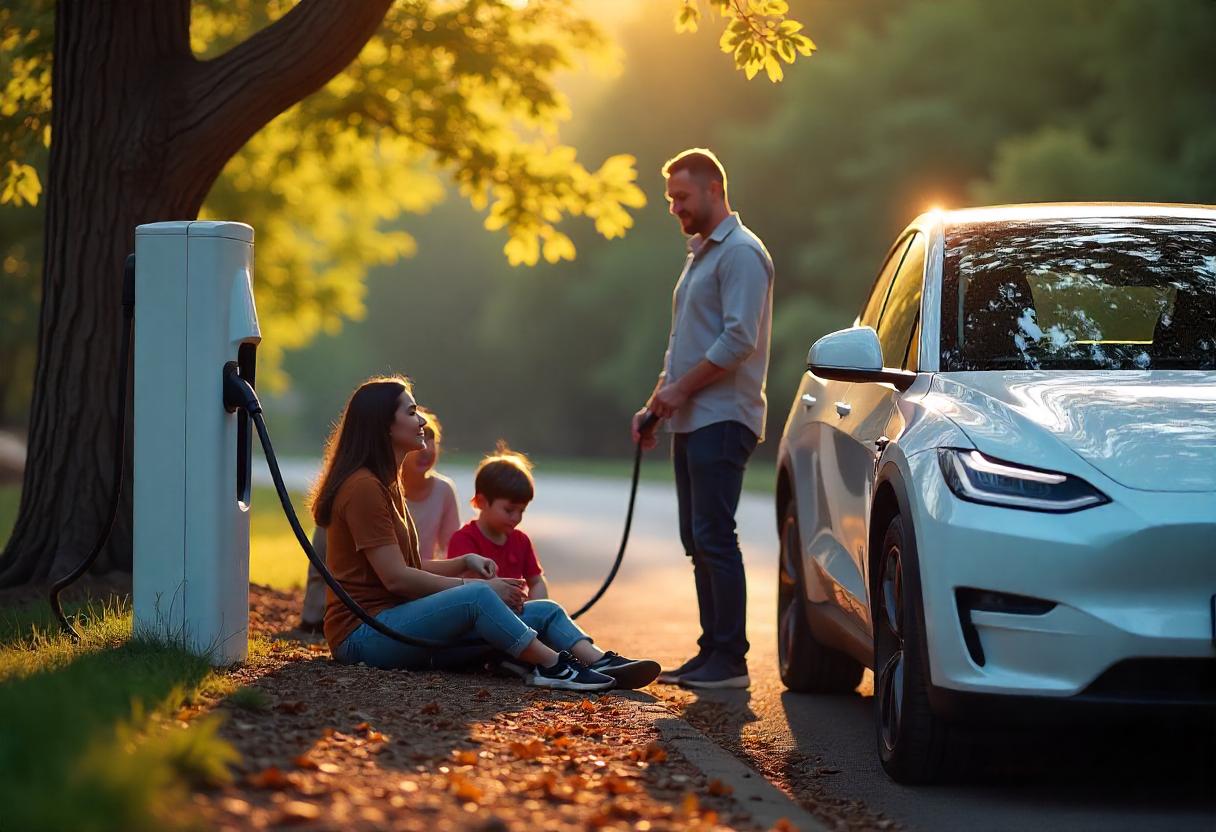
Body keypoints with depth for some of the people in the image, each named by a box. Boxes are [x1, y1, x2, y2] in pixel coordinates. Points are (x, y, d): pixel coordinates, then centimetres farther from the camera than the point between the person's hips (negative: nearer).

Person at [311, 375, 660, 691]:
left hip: (397, 621, 10)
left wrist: (465, 562, 6)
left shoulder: (385, 484, 21)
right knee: (477, 596, -34)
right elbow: (396, 577, -17)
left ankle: (603, 664, -25)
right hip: (362, 634, -10)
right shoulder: (363, 488, -12)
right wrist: (475, 584, -12)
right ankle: (553, 665, -30)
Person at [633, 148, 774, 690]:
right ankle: (712, 651, 12)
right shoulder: (700, 254, 22)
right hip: (690, 421, 10)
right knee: (698, 541, 9)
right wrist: (655, 405, 17)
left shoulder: (741, 253, -10)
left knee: (715, 538, -12)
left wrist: (681, 388, -15)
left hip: (722, 418, -10)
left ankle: (730, 659, -10)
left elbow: (738, 339, -20)